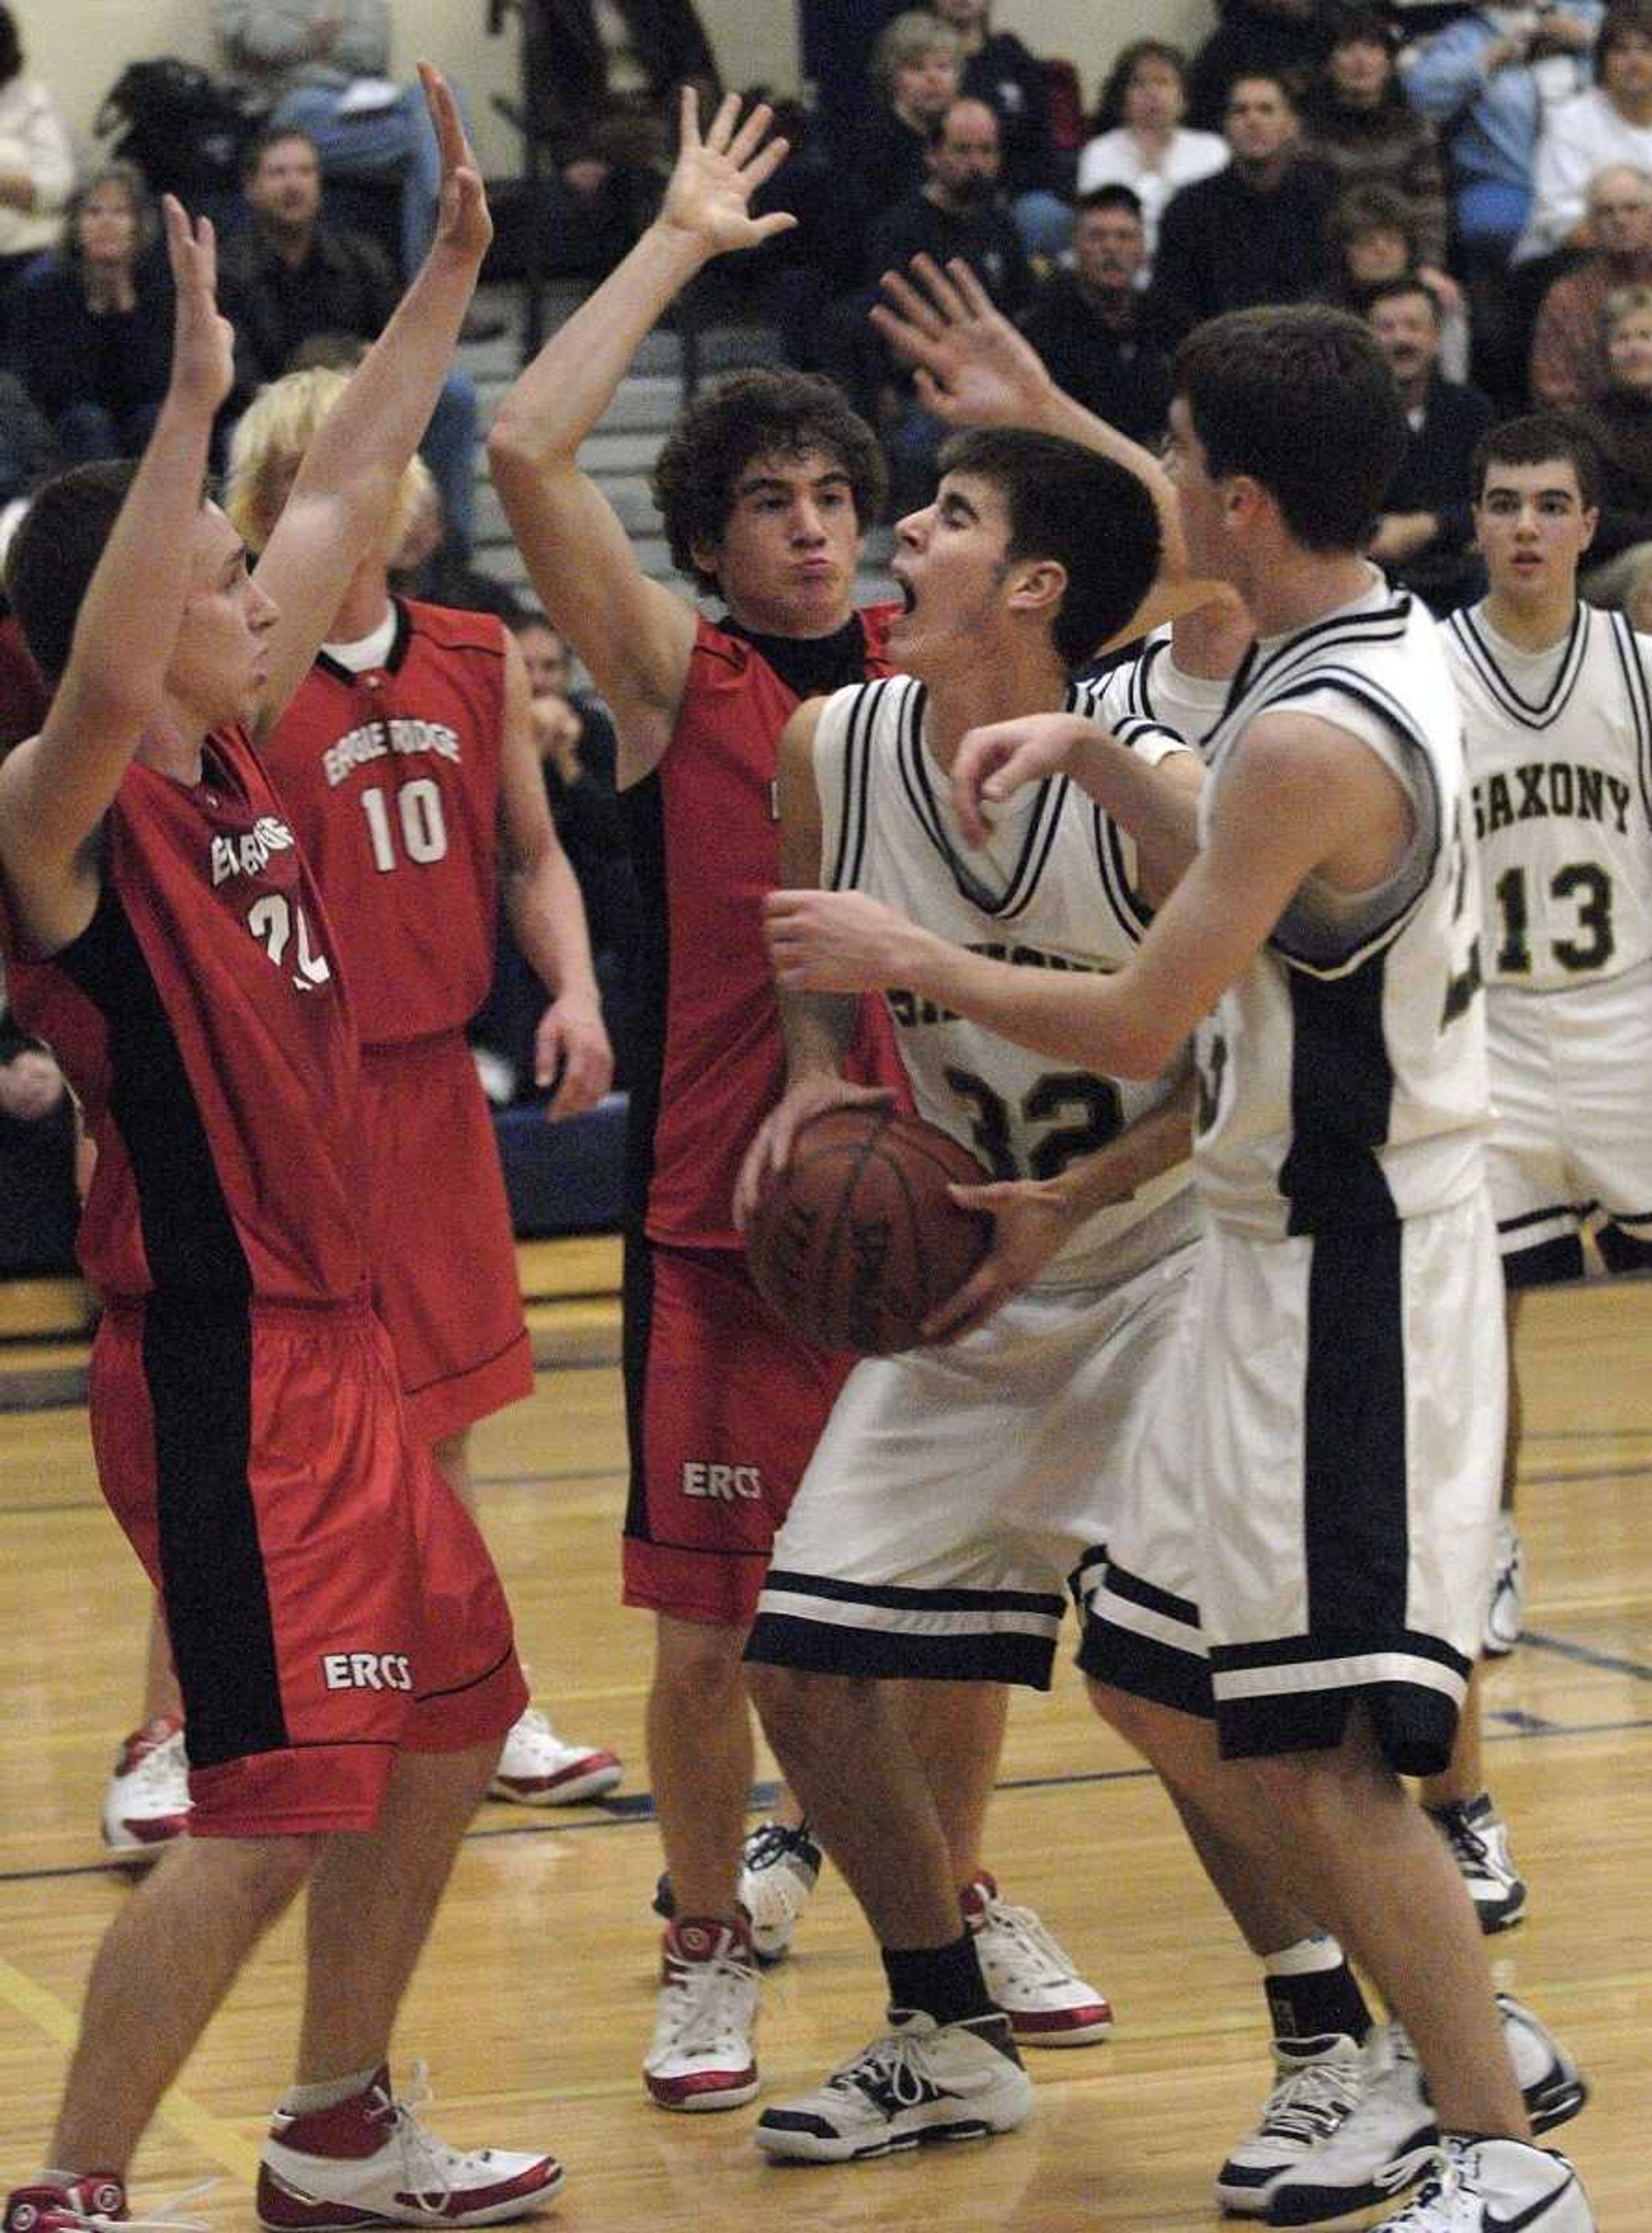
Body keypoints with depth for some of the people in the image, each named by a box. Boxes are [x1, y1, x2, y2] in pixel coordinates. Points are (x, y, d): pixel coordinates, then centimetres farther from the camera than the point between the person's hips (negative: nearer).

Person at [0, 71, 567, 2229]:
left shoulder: (236, 756, 9)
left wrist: (453, 270, 15)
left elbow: (350, 490, 17)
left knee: (450, 1721, 19)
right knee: (273, 1808, -12)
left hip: (330, 1338, 10)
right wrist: (192, 402, -43)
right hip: (225, 1361, -10)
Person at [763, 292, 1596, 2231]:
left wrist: (902, 959, -5)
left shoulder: (1313, 736, -23)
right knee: (1159, 1691, 16)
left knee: (1315, 1755, -6)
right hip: (1296, 1251, 10)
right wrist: (1092, 757, 15)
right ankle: (1426, 2064, 24)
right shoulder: (1381, 652, 7)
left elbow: (1138, 1026, -18)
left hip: (1343, 1272, -10)